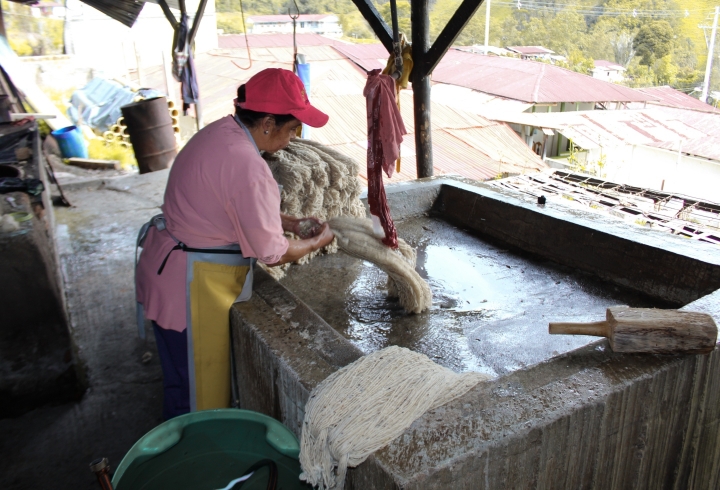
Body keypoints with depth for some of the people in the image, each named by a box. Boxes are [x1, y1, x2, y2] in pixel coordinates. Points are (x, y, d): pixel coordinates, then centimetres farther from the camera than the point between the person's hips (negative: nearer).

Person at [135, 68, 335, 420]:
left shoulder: (220, 132, 2)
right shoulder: (247, 166, -27)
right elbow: (272, 254, -20)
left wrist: (293, 223, 10)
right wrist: (318, 241, -3)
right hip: (191, 287, -10)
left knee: (185, 380, 27)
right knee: (200, 393, 10)